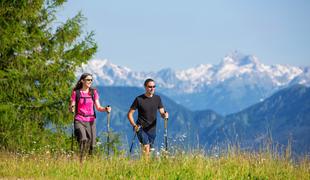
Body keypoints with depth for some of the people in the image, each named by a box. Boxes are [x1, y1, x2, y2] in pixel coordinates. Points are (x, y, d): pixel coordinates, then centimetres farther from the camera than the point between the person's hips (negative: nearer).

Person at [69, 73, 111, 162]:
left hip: (91, 121, 3)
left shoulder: (93, 92, 9)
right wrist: (72, 109, -22)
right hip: (79, 120, -3)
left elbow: (98, 107, 7)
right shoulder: (76, 93, 2)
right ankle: (80, 160, -19)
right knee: (83, 140, -26)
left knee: (91, 144, -1)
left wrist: (105, 109, -13)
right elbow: (71, 108, 1)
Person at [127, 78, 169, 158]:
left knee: (150, 149, 10)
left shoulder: (157, 98, 5)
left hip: (152, 129, 4)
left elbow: (162, 112, 5)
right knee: (146, 147, -20)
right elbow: (129, 114, -3)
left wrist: (164, 115, -19)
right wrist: (134, 125, -16)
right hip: (141, 128, -4)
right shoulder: (139, 99, -6)